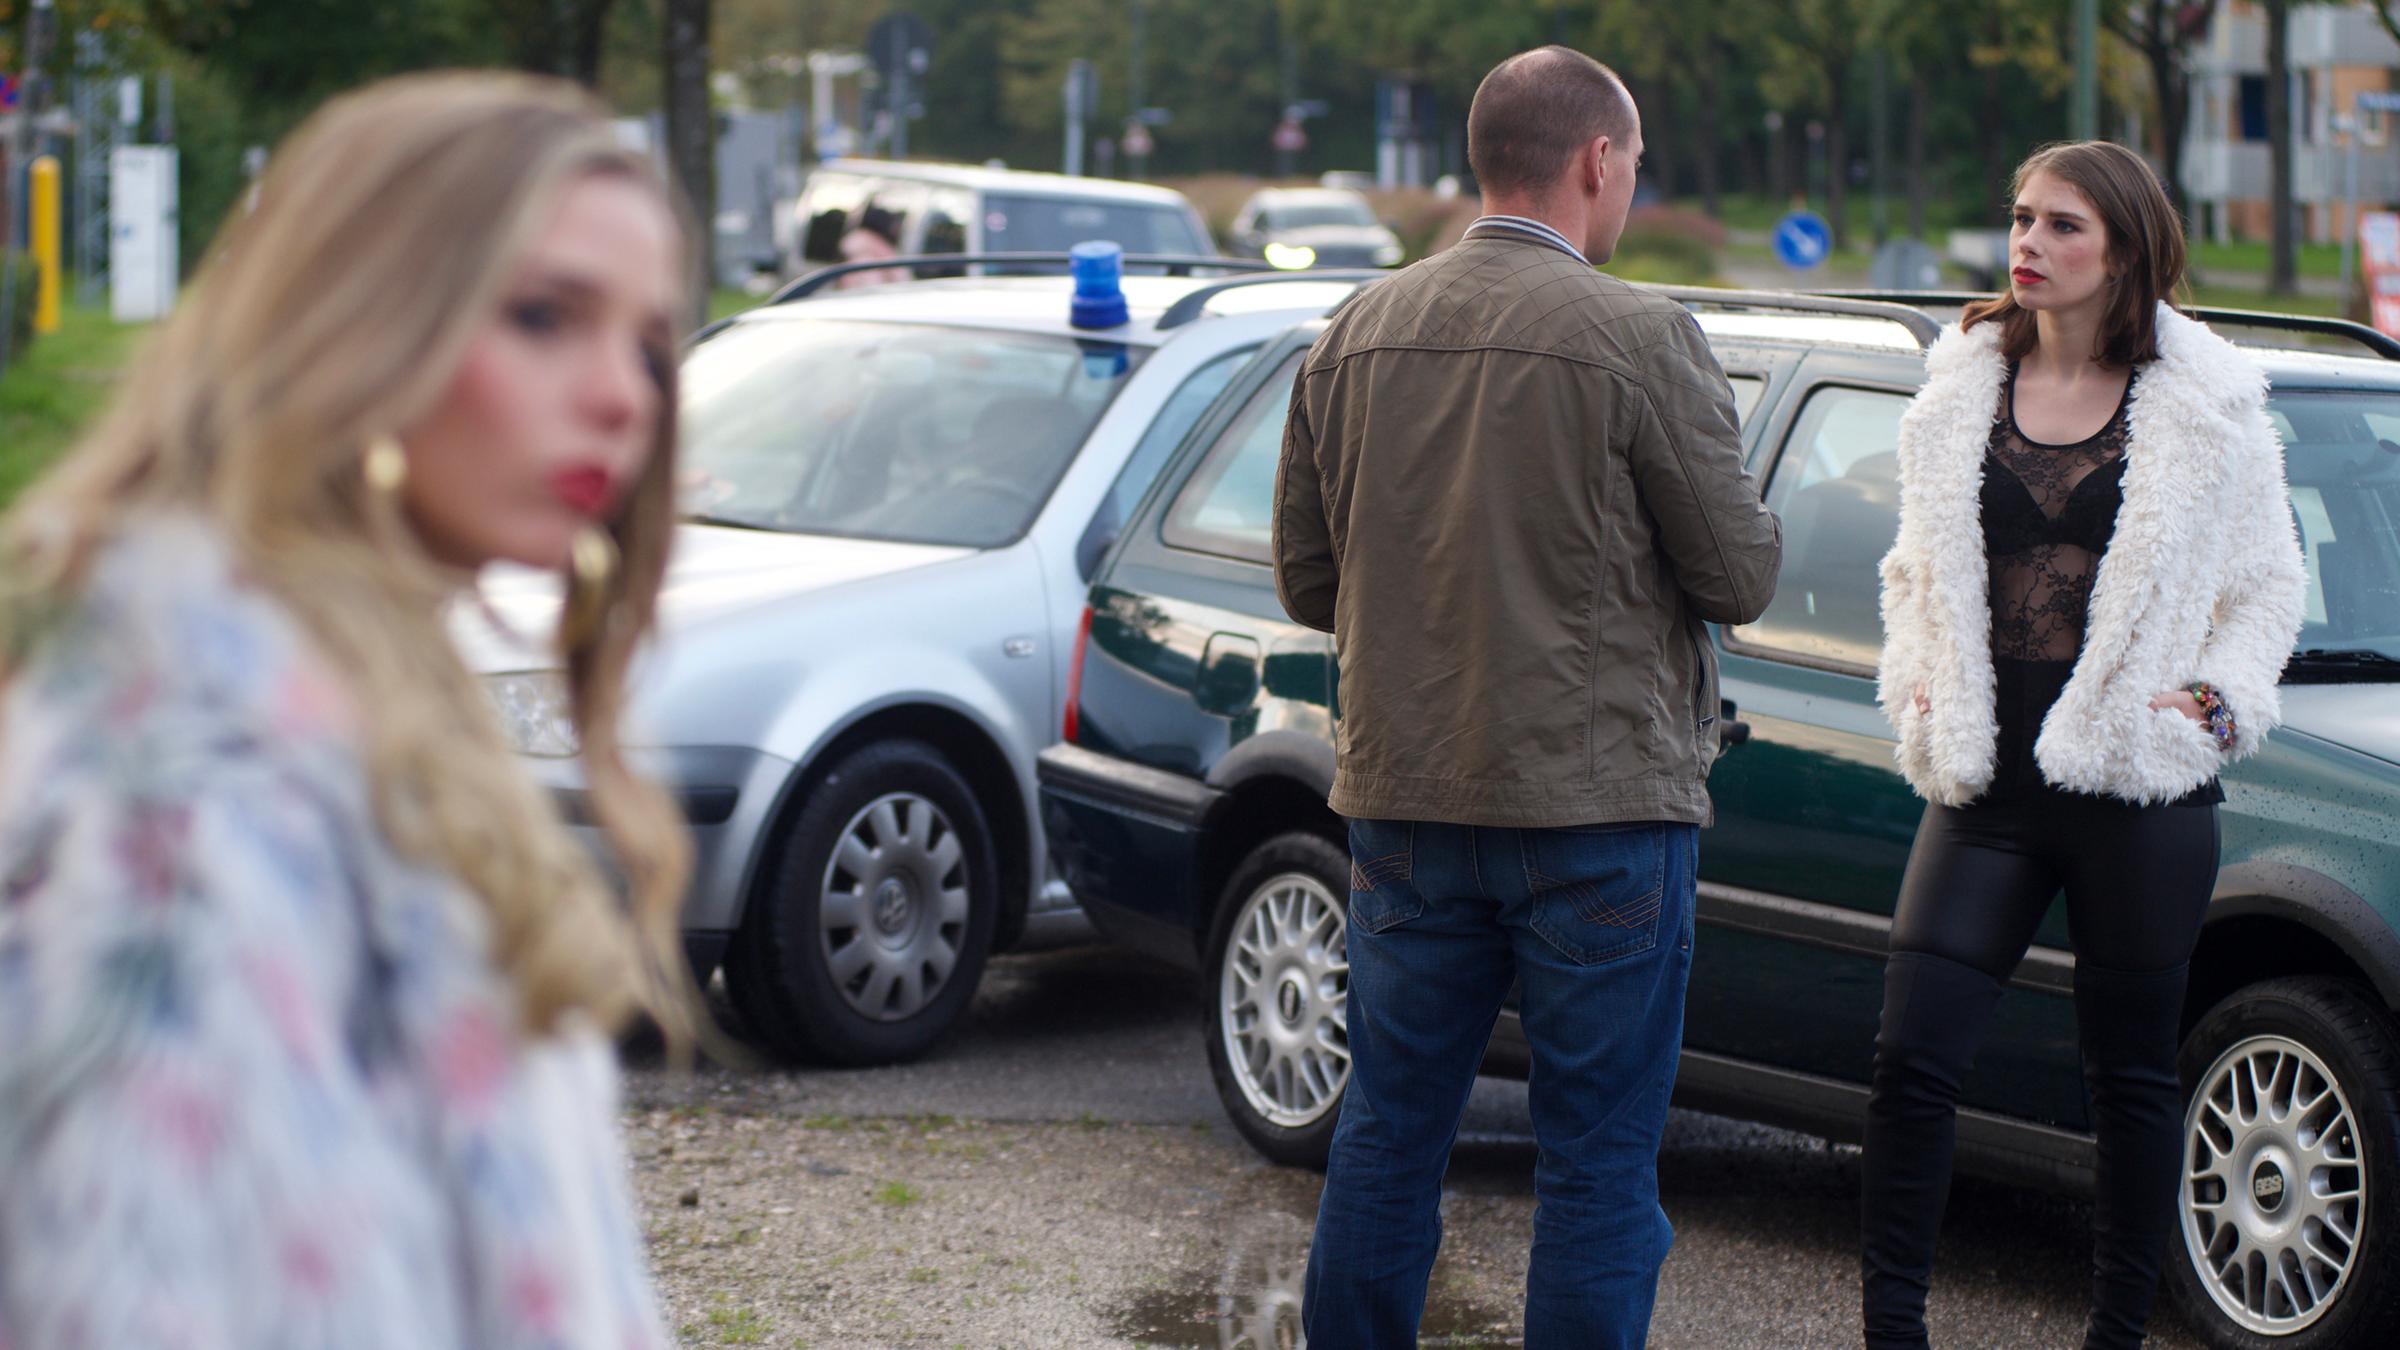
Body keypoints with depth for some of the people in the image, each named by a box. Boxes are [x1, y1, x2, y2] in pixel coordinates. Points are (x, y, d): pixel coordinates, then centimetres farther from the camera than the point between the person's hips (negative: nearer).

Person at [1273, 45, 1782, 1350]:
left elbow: (1306, 582, 10)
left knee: (1386, 1132, 15)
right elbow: (1742, 576, -8)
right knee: (1597, 1165, 3)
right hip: (1597, 802, -5)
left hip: (1402, 800, 5)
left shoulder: (1353, 336, 4)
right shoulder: (1642, 338, -12)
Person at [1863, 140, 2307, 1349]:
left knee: (2132, 1077, 7)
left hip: (2137, 787, -2)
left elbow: (2266, 587, 6)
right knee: (1912, 1057, -7)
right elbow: (1916, 569, 18)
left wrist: (2218, 698, -9)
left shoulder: (2208, 407, 1)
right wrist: (1914, 680, 2)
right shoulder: (1963, 387, 10)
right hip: (1987, 780, 3)